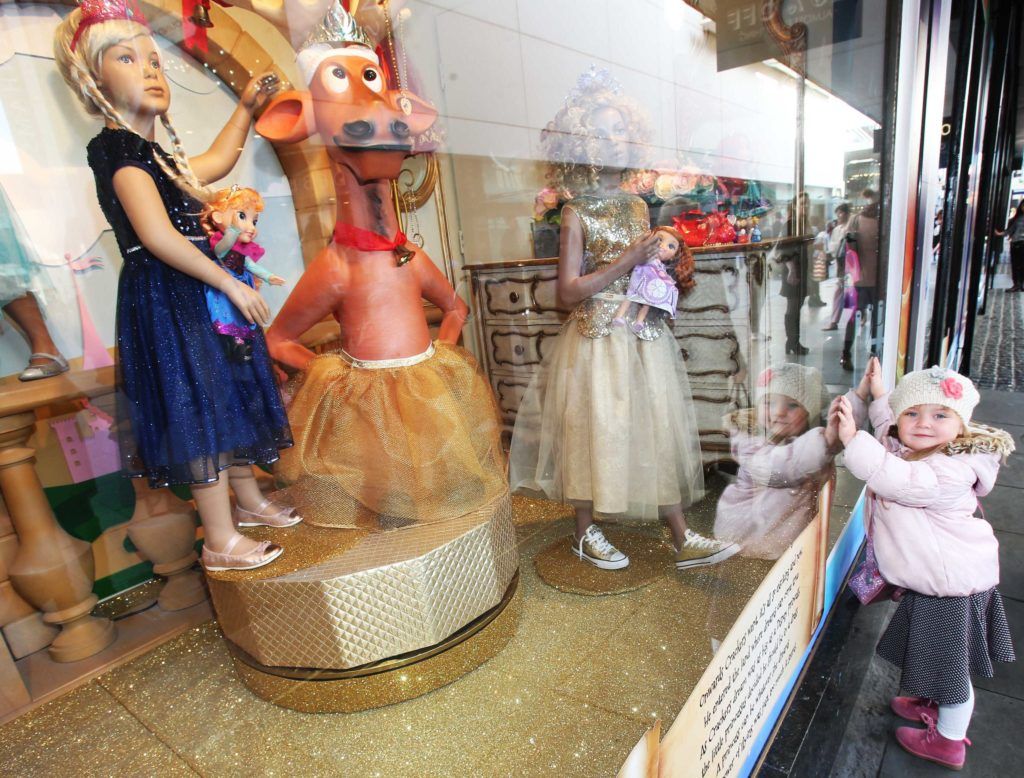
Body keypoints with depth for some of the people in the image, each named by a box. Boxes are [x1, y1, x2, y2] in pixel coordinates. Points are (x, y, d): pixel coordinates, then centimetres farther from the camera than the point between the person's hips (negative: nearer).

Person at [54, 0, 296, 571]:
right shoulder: (117, 148, -11)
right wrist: (229, 282, -22)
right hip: (167, 302, -10)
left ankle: (249, 501, 35)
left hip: (196, 295, 10)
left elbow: (218, 162, 35)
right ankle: (221, 542, 7)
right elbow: (157, 235, -25)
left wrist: (247, 108, 33)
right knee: (200, 410, -5)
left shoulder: (155, 156, 17)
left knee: (232, 397, 17)